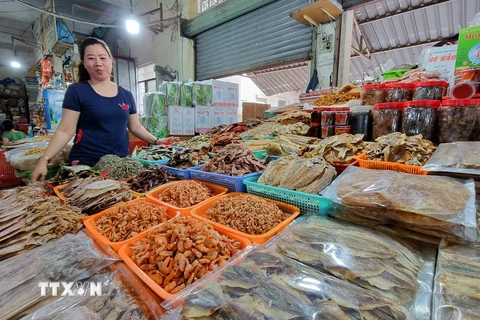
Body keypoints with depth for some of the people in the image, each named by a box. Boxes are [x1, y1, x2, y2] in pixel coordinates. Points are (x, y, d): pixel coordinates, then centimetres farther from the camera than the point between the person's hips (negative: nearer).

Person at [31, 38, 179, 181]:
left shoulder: (126, 95, 8)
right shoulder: (77, 91, -2)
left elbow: (136, 127, 14)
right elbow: (65, 131, -5)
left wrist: (156, 141, 2)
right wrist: (44, 159, -14)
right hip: (86, 164, -3)